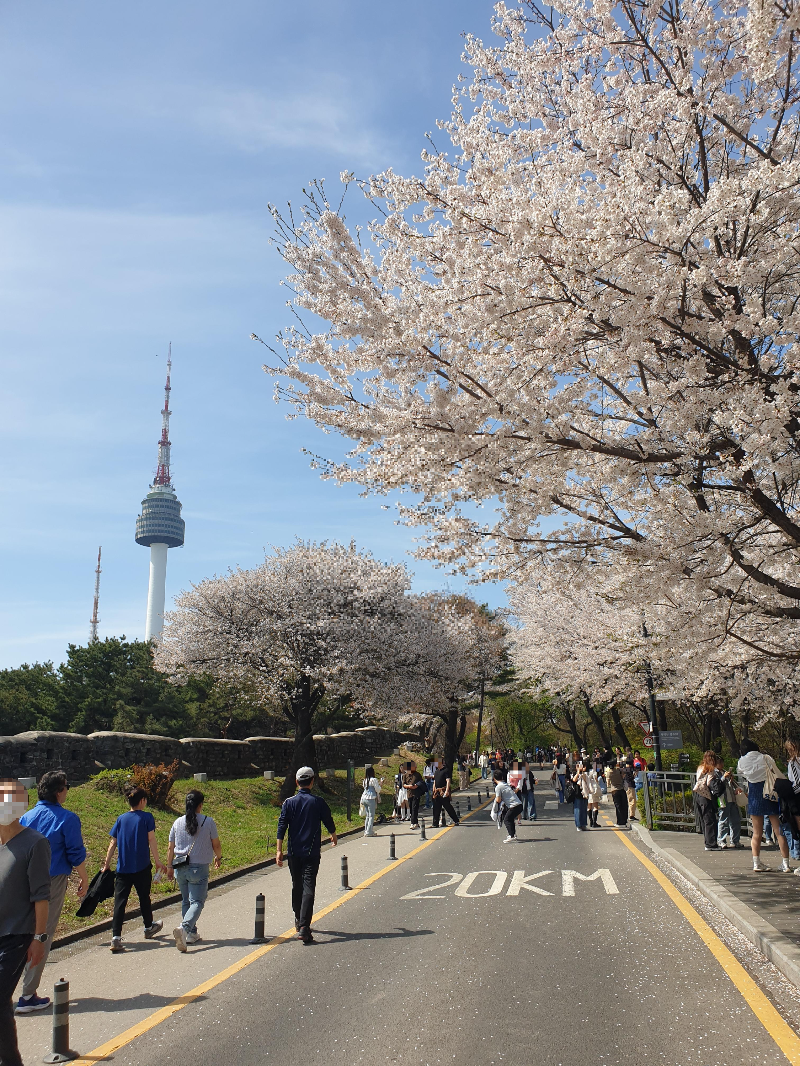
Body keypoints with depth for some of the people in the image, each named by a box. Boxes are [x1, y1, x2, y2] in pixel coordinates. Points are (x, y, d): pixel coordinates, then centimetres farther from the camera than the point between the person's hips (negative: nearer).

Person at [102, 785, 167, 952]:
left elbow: (113, 843, 6)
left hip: (123, 868, 2)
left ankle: (116, 937, -11)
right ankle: (148, 927, 35)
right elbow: (151, 840, -8)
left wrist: (107, 863, 13)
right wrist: (157, 861, -3)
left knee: (120, 901, -1)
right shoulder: (147, 817, -5)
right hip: (142, 867, -2)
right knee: (144, 897, 16)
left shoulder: (121, 819, 6)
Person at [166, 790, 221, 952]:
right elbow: (216, 845, 3)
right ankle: (184, 928, -26)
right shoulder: (208, 822, -7)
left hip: (180, 868, 4)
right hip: (199, 868, -4)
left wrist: (169, 866, 20)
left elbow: (170, 848, 7)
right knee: (197, 902, -3)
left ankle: (191, 934, 21)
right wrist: (218, 858, 23)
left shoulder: (178, 822, 2)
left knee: (186, 901, 18)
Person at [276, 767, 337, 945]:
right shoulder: (318, 802, -4)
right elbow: (329, 823, 7)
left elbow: (282, 827, -4)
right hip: (312, 853, -3)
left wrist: (279, 850, -1)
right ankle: (304, 927, -19)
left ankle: (299, 920, 34)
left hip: (294, 853, 3)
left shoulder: (289, 802, -1)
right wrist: (333, 837, 27)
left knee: (297, 886, 19)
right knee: (308, 887, -7)